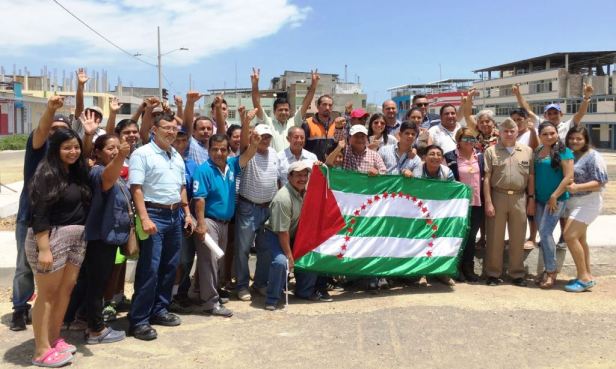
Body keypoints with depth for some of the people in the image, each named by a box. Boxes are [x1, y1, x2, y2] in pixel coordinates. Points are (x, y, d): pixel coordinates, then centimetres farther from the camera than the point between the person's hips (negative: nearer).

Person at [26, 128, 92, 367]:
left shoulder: (77, 173, 11)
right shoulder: (47, 174, -12)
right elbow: (39, 214, -17)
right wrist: (44, 249, -21)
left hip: (77, 238, 7)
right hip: (50, 237, -7)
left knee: (66, 289, 10)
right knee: (48, 294, -2)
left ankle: (54, 339, 23)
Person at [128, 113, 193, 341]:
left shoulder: (177, 157, 15)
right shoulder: (142, 154, -8)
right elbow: (136, 188, -14)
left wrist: (187, 213, 14)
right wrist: (144, 219, -22)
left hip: (175, 215, 8)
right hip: (154, 214, -7)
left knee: (170, 267, 12)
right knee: (149, 269, -7)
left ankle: (159, 311, 25)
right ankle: (139, 320, 1)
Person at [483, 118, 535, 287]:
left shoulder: (527, 151, 10)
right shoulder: (491, 151, 3)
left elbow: (531, 177, 10)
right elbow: (487, 178, -1)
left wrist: (531, 200, 4)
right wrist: (488, 202, -8)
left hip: (519, 198, 2)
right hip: (497, 196, -2)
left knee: (518, 238, 7)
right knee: (495, 237, 3)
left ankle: (517, 274, 18)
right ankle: (493, 274, 11)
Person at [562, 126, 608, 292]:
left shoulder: (593, 156, -10)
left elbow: (599, 183, -15)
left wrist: (577, 187, -28)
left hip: (587, 202, -8)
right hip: (572, 203, 8)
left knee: (570, 236, -17)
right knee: (579, 239, 13)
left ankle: (583, 277, -8)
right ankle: (587, 276, 24)